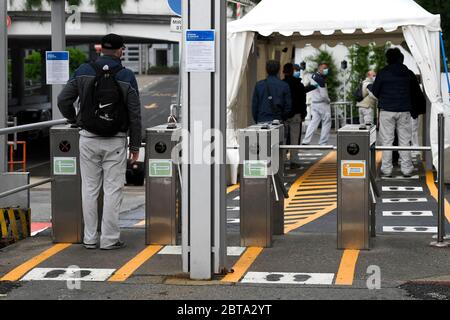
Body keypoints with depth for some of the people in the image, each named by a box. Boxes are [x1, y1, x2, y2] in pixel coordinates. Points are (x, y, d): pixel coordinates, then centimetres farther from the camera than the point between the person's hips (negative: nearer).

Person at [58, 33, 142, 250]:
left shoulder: (84, 71, -1)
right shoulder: (126, 76, -6)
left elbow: (63, 100, 1)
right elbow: (135, 114, -5)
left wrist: (74, 120, 20)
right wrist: (135, 146, 2)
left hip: (88, 139, 2)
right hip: (115, 142, -2)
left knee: (89, 189, 10)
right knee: (113, 190, 3)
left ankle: (90, 238, 13)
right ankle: (110, 239, 4)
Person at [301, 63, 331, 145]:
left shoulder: (314, 76, 6)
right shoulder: (321, 80, -20)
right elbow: (323, 95, -20)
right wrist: (328, 101, -1)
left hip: (314, 102, 8)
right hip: (322, 104, -8)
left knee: (313, 122, 10)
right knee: (326, 124, 2)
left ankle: (306, 142, 3)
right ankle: (323, 143, 3)